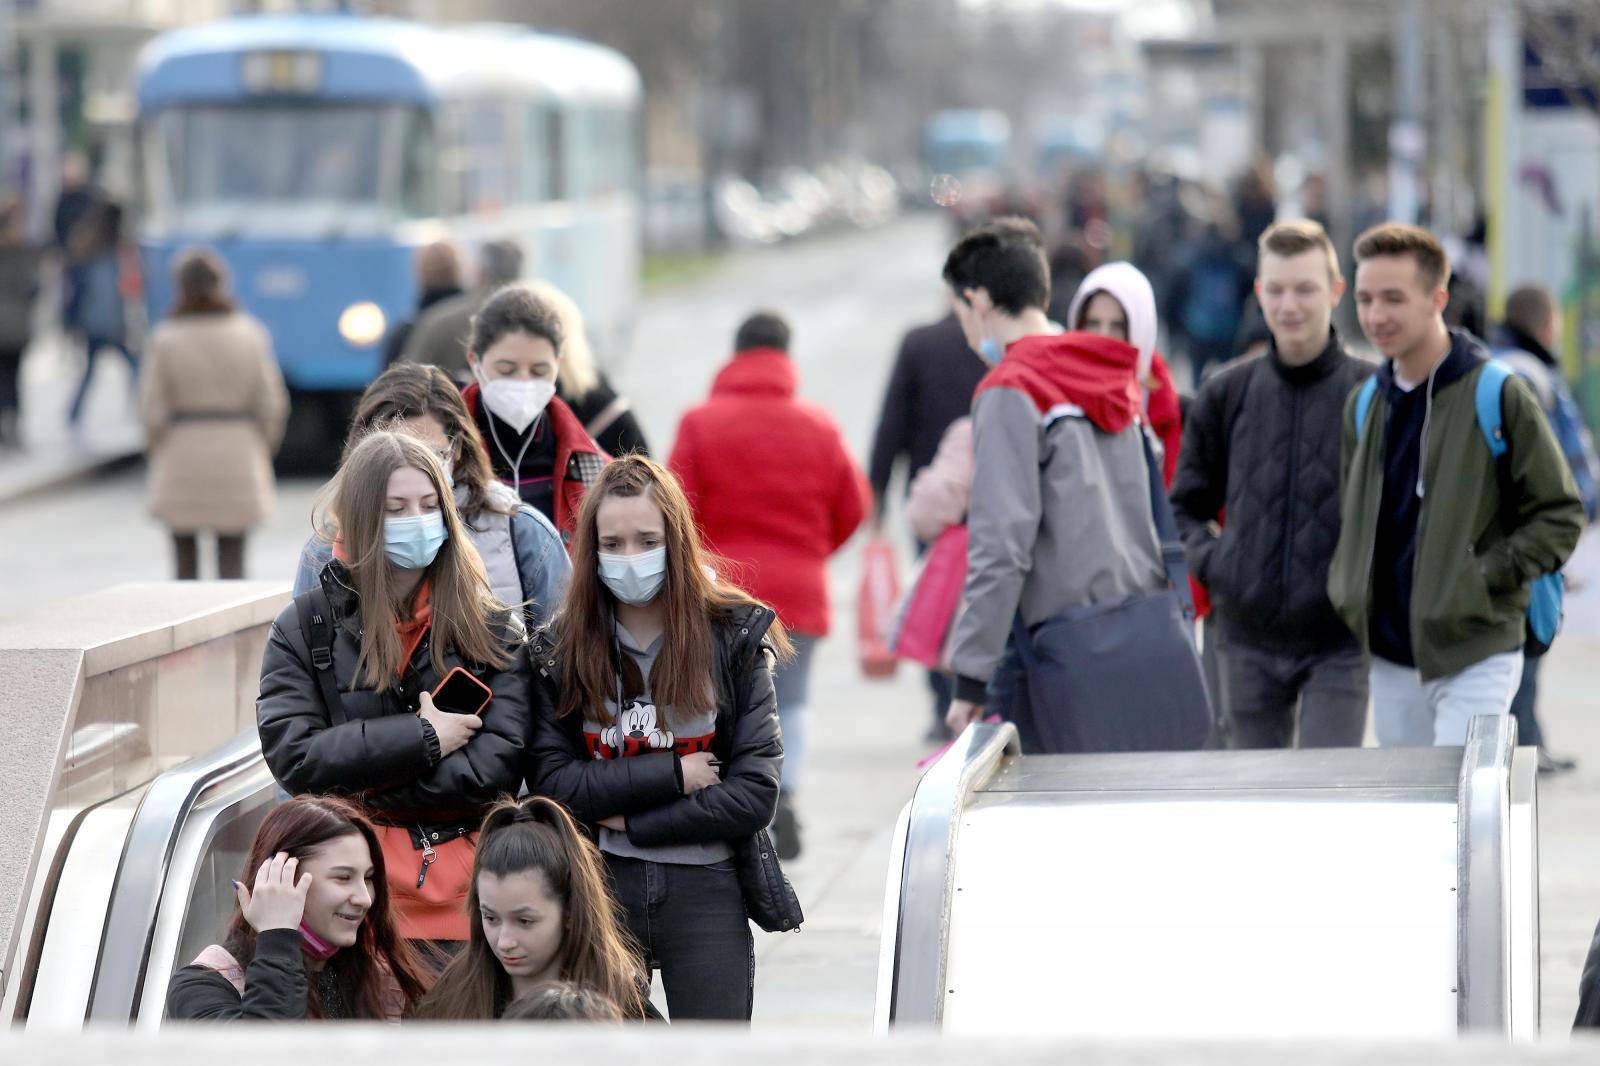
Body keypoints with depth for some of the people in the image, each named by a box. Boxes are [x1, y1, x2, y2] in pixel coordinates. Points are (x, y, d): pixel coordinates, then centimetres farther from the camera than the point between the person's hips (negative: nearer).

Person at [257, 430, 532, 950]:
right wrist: (421, 737, -9)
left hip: (470, 883, 1)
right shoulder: (302, 628, 8)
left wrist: (368, 791, -9)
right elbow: (291, 755, -4)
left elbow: (500, 760, -5)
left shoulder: (494, 628, 8)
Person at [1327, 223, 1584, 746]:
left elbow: (1560, 514, -5)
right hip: (1390, 659, 6)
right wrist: (1348, 587, 5)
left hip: (1475, 657, -6)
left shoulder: (1497, 395, -8)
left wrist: (1487, 576, -16)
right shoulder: (1365, 405, 9)